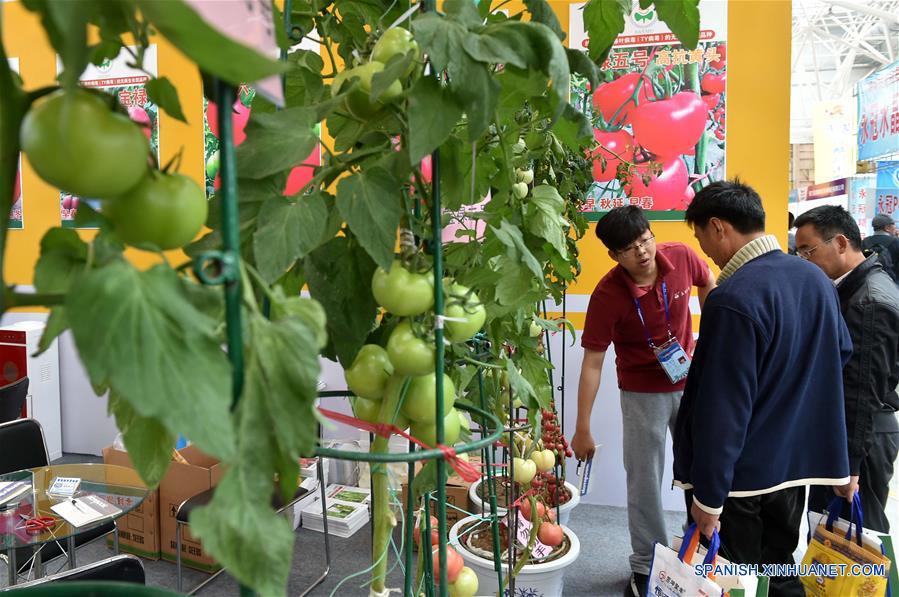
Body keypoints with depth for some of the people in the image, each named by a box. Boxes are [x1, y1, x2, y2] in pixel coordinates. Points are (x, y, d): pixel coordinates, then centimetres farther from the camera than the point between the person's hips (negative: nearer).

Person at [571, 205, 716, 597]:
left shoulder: (682, 257, -16)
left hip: (689, 380, 4)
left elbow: (708, 284, 9)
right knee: (644, 481, 5)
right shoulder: (608, 294, -24)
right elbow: (592, 363, -21)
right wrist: (583, 430, -20)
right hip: (642, 392, -3)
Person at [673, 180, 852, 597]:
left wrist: (708, 496, -17)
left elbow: (723, 407, -25)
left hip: (741, 473, -7)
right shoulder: (816, 278, 1)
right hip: (796, 465, 8)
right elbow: (841, 352, 17)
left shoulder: (733, 299, -25)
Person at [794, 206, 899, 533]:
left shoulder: (871, 302, -22)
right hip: (836, 431, 9)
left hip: (861, 439, -9)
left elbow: (864, 392, -23)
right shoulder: (855, 286, 8)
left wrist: (849, 464, -20)